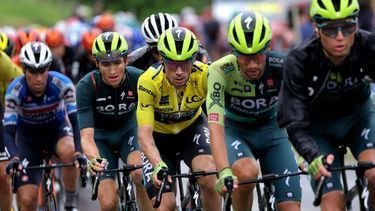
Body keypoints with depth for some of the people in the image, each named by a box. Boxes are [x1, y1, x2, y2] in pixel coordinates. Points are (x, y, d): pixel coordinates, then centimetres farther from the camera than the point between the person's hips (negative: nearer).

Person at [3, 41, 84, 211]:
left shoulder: (62, 84, -28)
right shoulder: (15, 91, -27)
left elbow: (76, 120, -31)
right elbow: (8, 131, -30)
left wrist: (79, 152, -47)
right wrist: (14, 158, -49)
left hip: (57, 128, 0)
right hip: (28, 135, 0)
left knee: (69, 152, -38)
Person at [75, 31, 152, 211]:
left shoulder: (138, 79, -25)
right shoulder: (86, 86, -29)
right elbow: (86, 135, -36)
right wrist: (93, 159, -58)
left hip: (128, 130, 1)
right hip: (101, 137, -1)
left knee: (140, 174, -31)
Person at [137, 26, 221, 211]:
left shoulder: (204, 75, -30)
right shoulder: (149, 82, -32)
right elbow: (144, 134, -36)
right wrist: (158, 166, -54)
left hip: (192, 127, 1)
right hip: (159, 136, -1)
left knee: (209, 179, -28)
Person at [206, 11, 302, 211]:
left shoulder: (283, 66, -24)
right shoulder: (220, 71, -28)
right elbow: (215, 126, -36)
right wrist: (224, 172, -50)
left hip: (272, 131, 2)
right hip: (235, 132, -2)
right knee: (247, 173, -35)